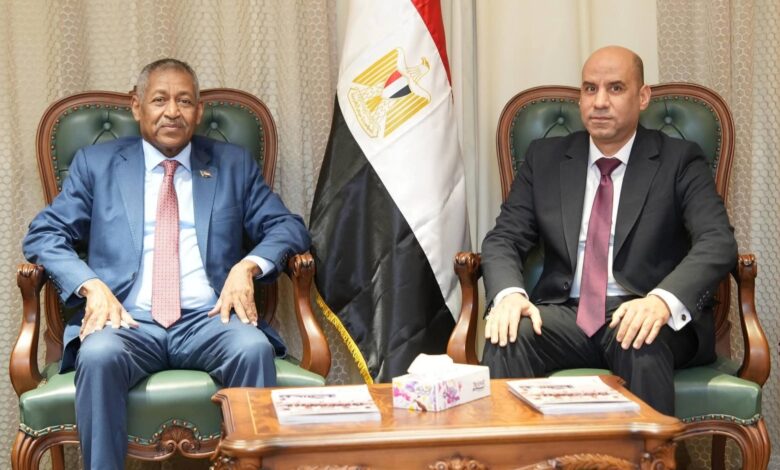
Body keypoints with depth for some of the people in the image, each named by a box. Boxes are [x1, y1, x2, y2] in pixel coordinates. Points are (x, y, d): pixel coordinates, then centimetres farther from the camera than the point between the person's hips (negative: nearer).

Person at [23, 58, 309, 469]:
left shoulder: (234, 164, 18)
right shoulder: (96, 164, 15)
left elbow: (288, 226, 12)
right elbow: (44, 234, 8)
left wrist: (248, 266, -10)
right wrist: (91, 286, -12)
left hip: (210, 318, 1)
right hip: (126, 320, 0)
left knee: (254, 348, -32)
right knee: (98, 355, -34)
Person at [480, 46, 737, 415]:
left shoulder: (679, 161, 5)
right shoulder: (545, 158, 14)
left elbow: (718, 242, -9)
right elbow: (503, 239, 8)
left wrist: (663, 300, -30)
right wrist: (509, 294, -17)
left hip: (642, 315, -2)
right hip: (565, 313, 2)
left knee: (642, 347, -36)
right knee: (505, 340, -29)